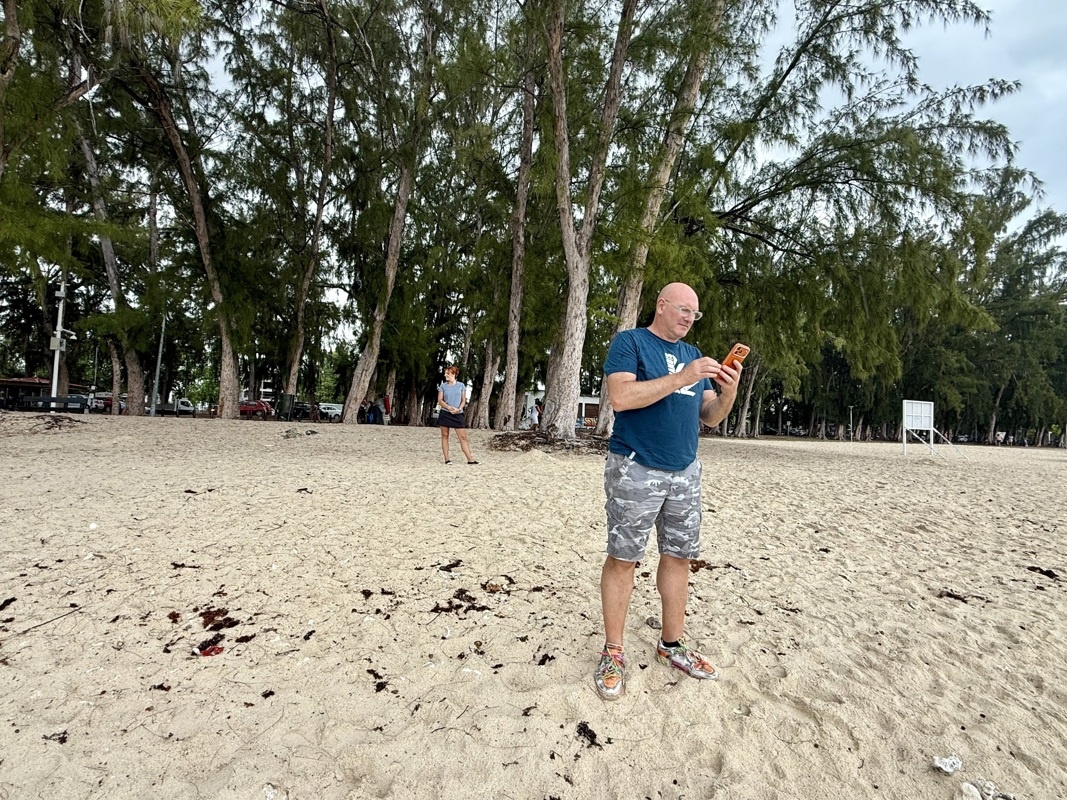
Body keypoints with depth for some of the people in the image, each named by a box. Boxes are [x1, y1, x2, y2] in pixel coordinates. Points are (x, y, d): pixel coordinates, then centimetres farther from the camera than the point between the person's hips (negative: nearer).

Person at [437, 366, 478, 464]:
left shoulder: (461, 386, 6)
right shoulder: (443, 386, 4)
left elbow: (463, 400, 6)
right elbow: (440, 400, 1)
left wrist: (459, 409, -12)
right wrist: (449, 407, -16)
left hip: (458, 414, 0)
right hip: (445, 414, 0)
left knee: (463, 437, -2)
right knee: (445, 436, 3)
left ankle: (470, 459, -2)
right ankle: (447, 459, 10)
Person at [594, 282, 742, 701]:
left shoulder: (693, 355, 16)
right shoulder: (629, 342, -3)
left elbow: (710, 416, 15)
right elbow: (620, 397, -19)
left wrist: (728, 392, -6)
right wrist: (682, 378, -21)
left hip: (685, 472, 7)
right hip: (635, 469, -6)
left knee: (679, 556, 10)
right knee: (623, 557, 0)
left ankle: (672, 643, 26)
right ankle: (613, 652, 12)